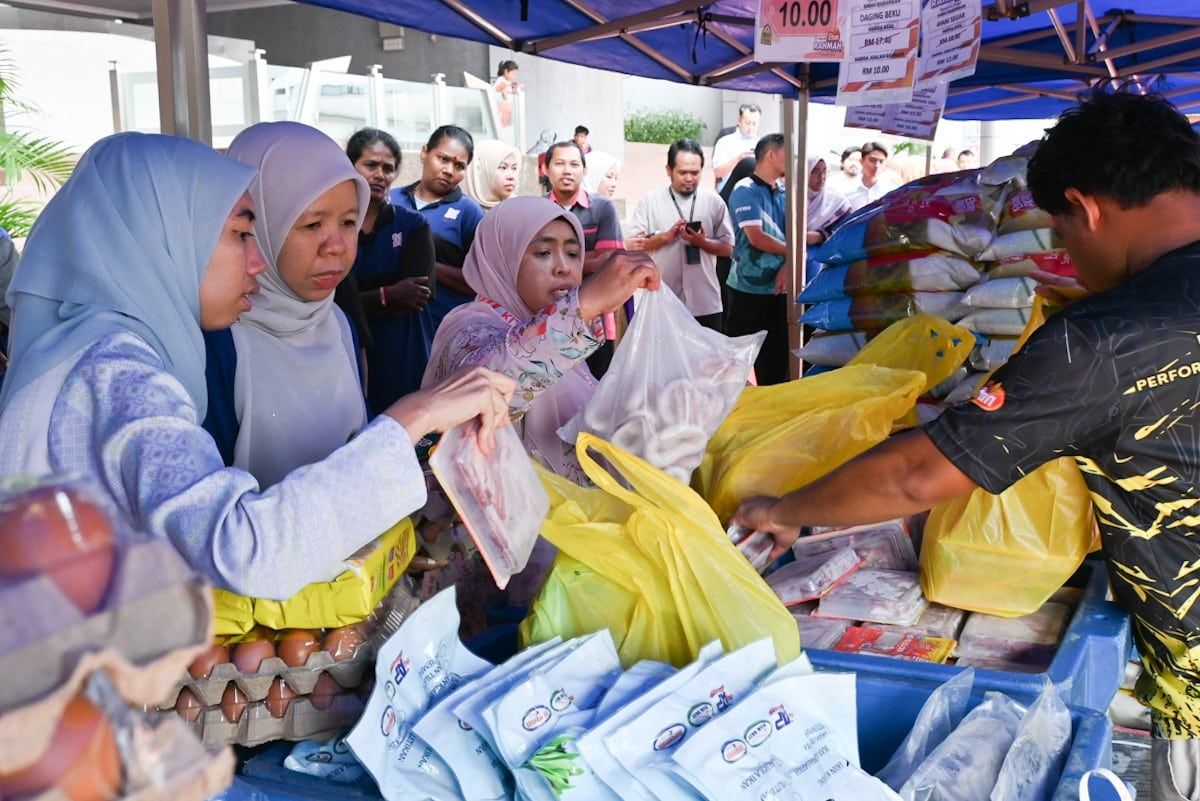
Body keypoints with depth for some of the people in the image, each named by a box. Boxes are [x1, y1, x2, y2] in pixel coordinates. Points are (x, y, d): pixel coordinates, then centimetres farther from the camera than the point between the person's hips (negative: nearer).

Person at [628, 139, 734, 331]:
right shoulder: (649, 201, 3)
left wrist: (702, 242, -13)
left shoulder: (714, 201, 5)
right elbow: (633, 246, -2)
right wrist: (666, 236, -14)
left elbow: (728, 248, 5)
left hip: (705, 304, 1)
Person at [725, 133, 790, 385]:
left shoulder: (783, 195, 13)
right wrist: (791, 253, -6)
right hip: (749, 287, -6)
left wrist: (788, 266, -12)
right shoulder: (745, 190, -8)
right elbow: (756, 237, -17)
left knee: (776, 356, 10)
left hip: (778, 287, 7)